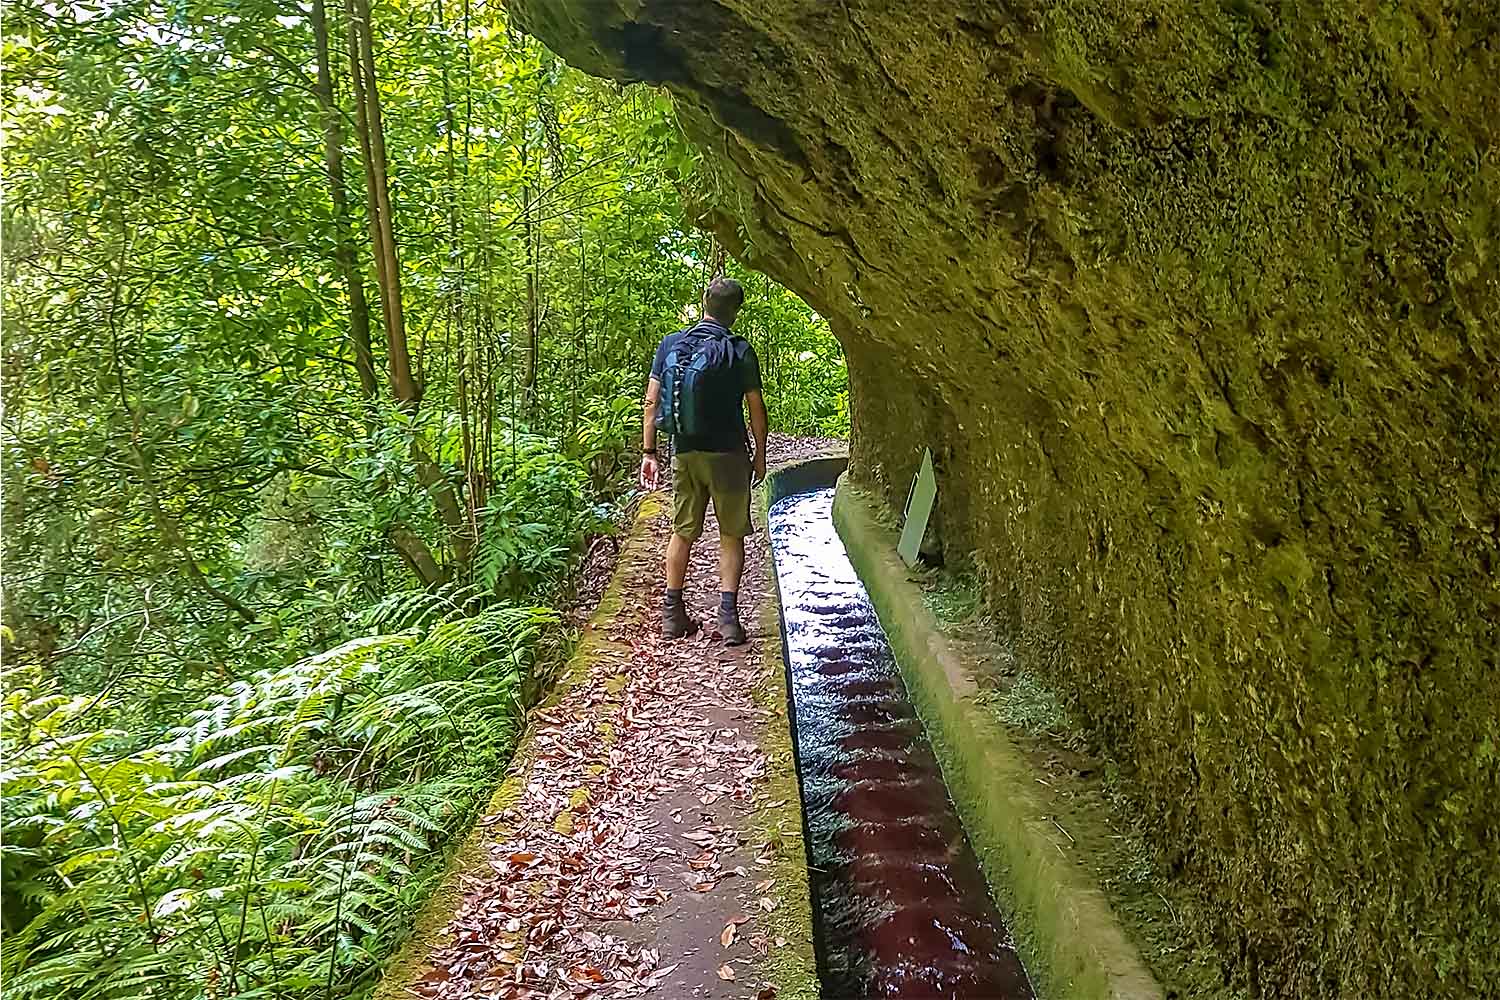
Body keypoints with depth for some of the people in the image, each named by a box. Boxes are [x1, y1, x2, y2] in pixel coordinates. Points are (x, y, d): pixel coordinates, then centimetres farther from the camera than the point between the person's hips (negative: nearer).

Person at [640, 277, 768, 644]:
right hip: (728, 454, -3)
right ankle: (728, 615, 1)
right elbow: (756, 408, -5)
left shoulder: (671, 344, 2)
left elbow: (652, 402, 0)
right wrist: (760, 455, 6)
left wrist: (648, 453, 6)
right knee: (731, 535, 7)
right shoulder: (741, 351, -6)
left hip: (685, 453, 3)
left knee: (683, 532, 14)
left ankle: (672, 614, 19)